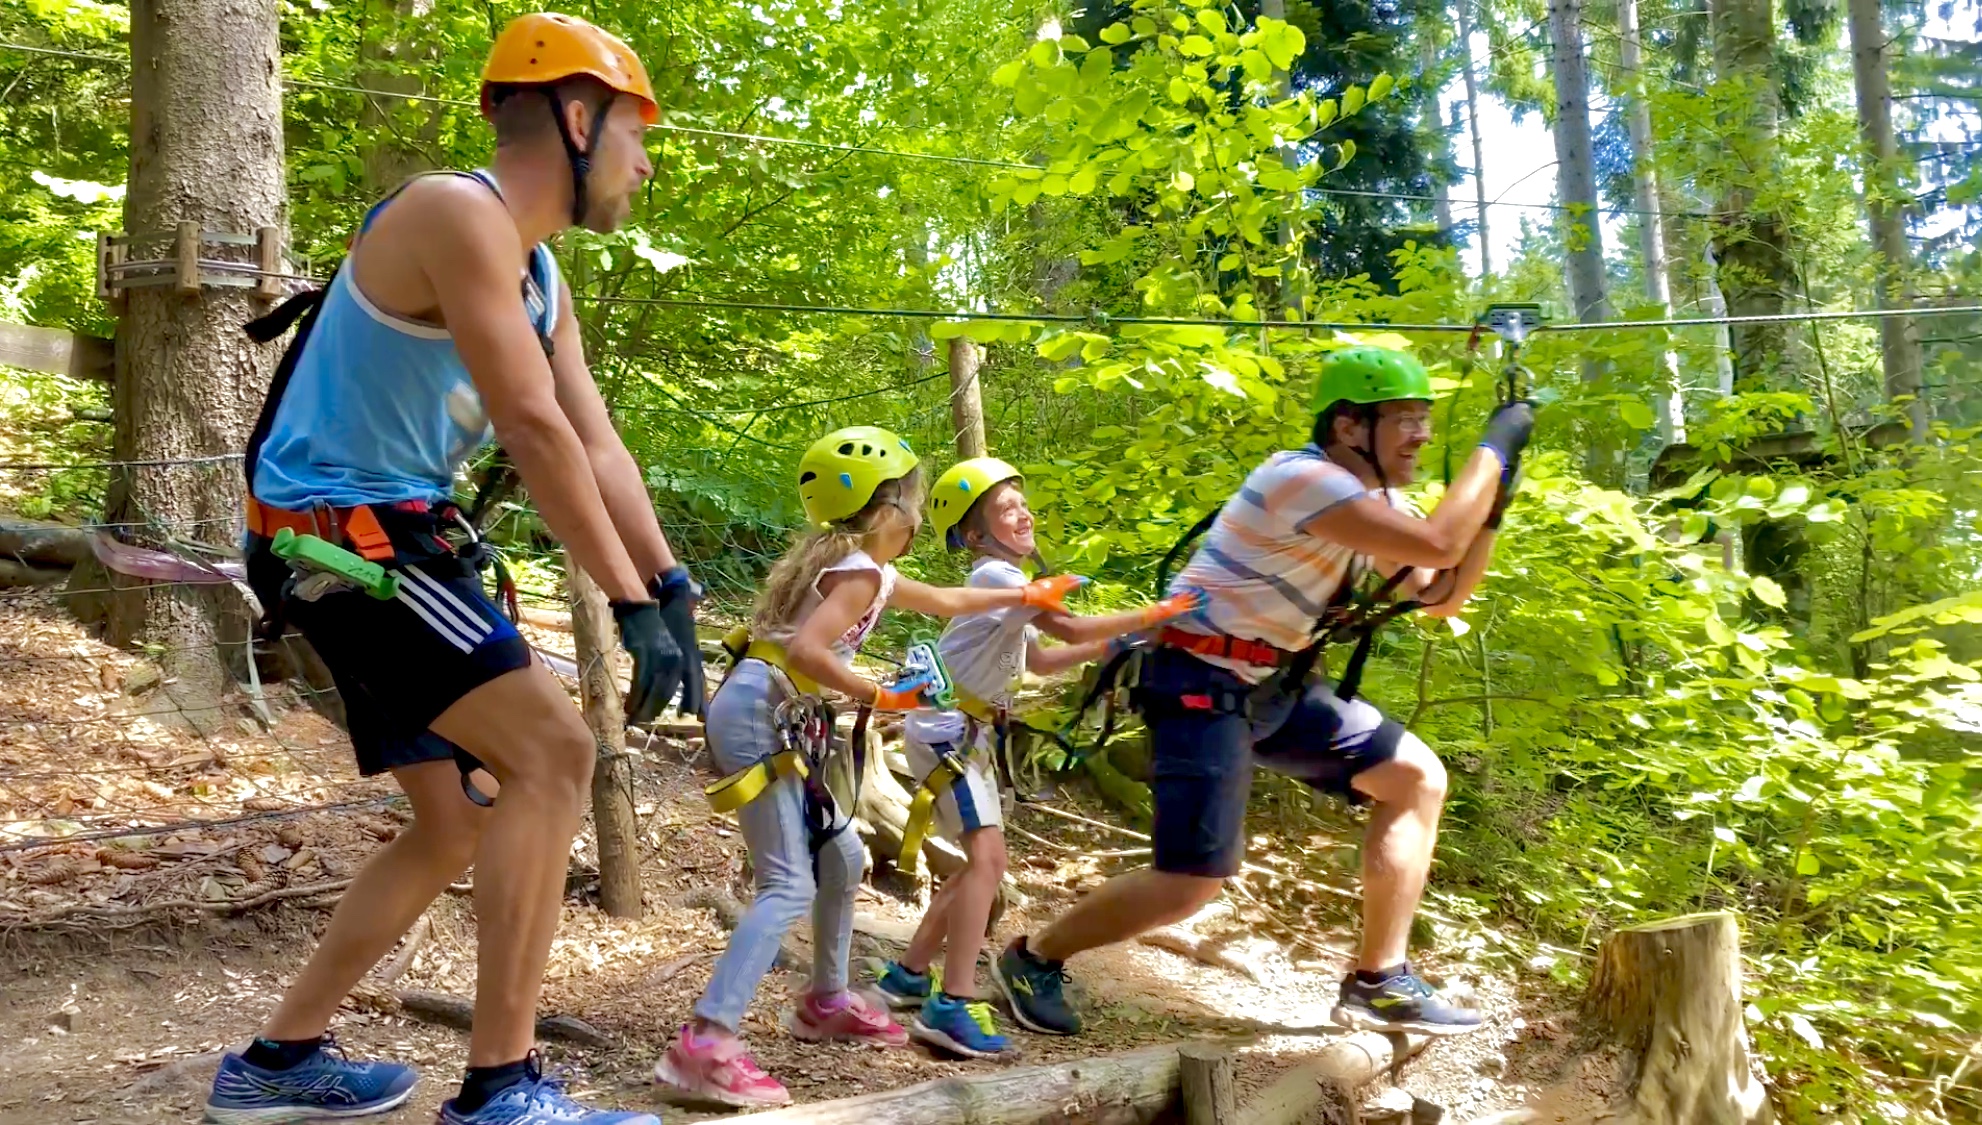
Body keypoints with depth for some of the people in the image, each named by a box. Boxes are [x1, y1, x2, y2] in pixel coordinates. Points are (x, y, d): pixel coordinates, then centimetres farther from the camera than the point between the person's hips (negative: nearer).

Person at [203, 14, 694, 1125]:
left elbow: (598, 446, 8)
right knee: (554, 751, -18)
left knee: (456, 827, 13)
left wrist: (676, 593, 0)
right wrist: (633, 601, -23)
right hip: (337, 530, -10)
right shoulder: (459, 212, -18)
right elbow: (535, 429, -24)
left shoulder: (540, 275, 13)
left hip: (388, 538, 10)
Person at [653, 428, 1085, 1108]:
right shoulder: (861, 572, -11)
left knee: (842, 858, 19)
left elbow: (947, 602, 36)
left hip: (774, 722, 10)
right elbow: (804, 651, -27)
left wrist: (1027, 596, 43)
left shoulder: (860, 566, 20)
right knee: (790, 886, -15)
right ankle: (705, 1044, -23)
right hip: (756, 717, -10)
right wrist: (882, 696, -19)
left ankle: (825, 1002, 32)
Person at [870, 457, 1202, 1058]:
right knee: (987, 856, -18)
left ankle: (909, 974, 23)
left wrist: (1112, 643, 13)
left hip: (967, 732, 10)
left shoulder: (1005, 580, 16)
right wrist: (1154, 614, -18)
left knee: (981, 861, 14)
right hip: (946, 728, -10)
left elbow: (1042, 659, 20)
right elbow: (1072, 629, -22)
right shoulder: (995, 576, -14)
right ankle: (953, 1006, -23)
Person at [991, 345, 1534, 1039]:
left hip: (1271, 686, 10)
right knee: (1192, 883, -12)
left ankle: (1380, 983, 12)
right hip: (1203, 684, -10)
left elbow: (1441, 596, 9)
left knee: (1417, 777, 6)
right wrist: (1495, 447, -18)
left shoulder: (1375, 498, 8)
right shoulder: (1302, 479, -22)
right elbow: (1437, 545, -30)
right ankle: (1035, 957, 11)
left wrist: (1490, 508, -4)